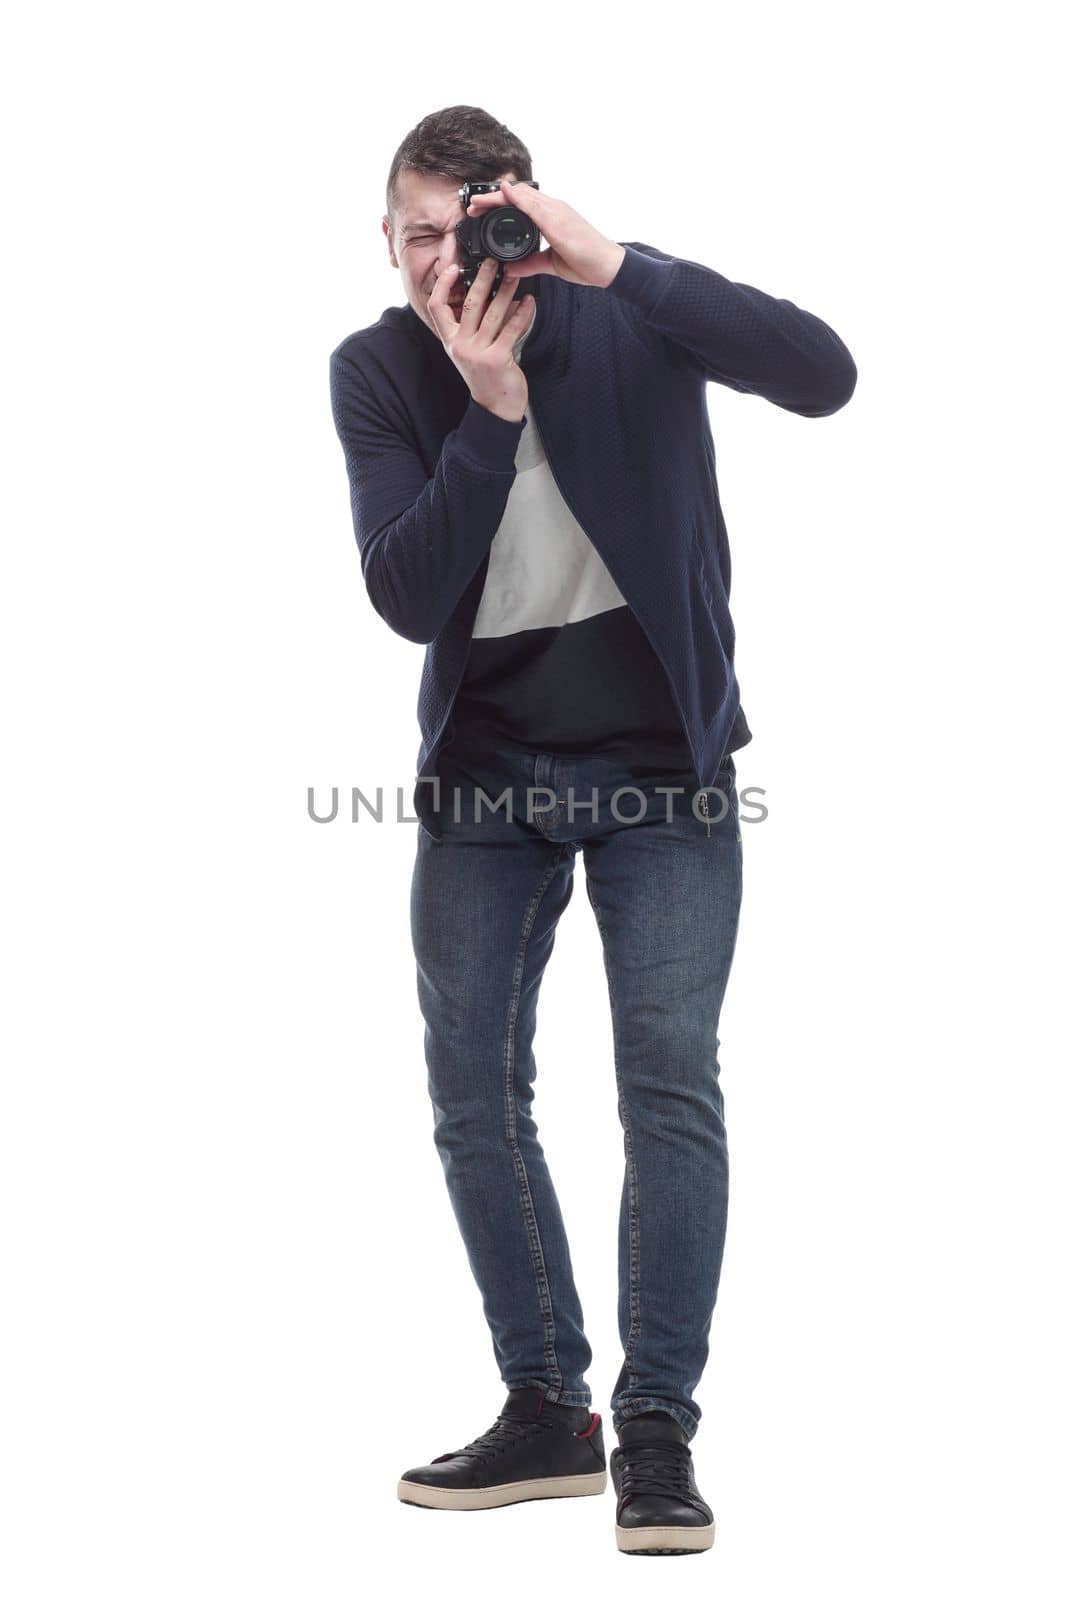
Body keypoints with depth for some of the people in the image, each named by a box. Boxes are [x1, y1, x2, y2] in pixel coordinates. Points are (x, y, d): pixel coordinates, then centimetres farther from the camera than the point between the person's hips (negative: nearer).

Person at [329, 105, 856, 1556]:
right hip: (485, 766, 3)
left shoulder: (627, 318, -12)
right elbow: (406, 597, -15)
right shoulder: (377, 371, -5)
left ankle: (659, 1429, 2)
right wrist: (491, 412, -28)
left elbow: (823, 376, -29)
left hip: (659, 760, -3)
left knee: (670, 1084, -8)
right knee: (473, 1091, 5)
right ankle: (547, 1411, 18)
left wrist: (614, 262, -35)